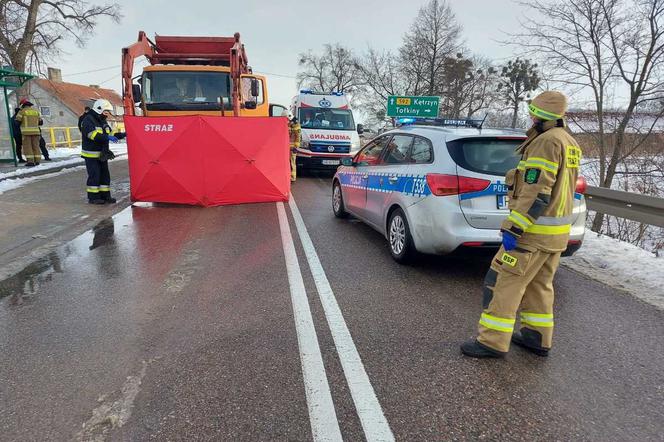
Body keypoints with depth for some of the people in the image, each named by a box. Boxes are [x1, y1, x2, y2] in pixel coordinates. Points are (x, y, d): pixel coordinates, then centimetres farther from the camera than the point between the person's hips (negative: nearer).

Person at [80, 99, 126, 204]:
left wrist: (123, 135, 1)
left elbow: (111, 134, 16)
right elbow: (94, 135, -27)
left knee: (105, 175, 10)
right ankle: (93, 197, 2)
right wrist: (107, 137, -35)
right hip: (91, 155, -9)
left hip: (102, 155, 9)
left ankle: (105, 195, 17)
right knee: (94, 176, -6)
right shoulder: (88, 121, -13)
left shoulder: (103, 122, 16)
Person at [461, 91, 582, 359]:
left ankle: (492, 342, 1)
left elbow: (536, 191, -24)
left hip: (535, 231, -10)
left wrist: (513, 228, -23)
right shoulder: (569, 143, 16)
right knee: (538, 285, 17)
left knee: (503, 283, -4)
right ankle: (537, 338, 26)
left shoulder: (547, 141, -16)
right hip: (558, 230, 10)